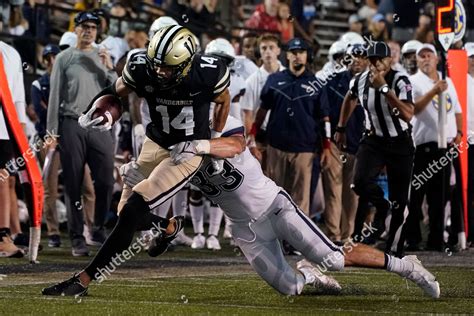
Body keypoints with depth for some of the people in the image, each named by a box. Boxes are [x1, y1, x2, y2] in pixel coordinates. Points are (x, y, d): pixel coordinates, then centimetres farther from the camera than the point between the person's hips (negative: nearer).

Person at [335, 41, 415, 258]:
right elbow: (350, 99, 19)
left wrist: (384, 88, -35)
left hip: (400, 144, -3)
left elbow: (408, 115, -35)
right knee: (361, 182, -23)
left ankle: (394, 250, 13)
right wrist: (341, 128, 22)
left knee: (399, 200, 0)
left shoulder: (400, 81, -20)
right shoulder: (360, 80, -5)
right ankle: (382, 207, 9)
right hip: (373, 141, 3)